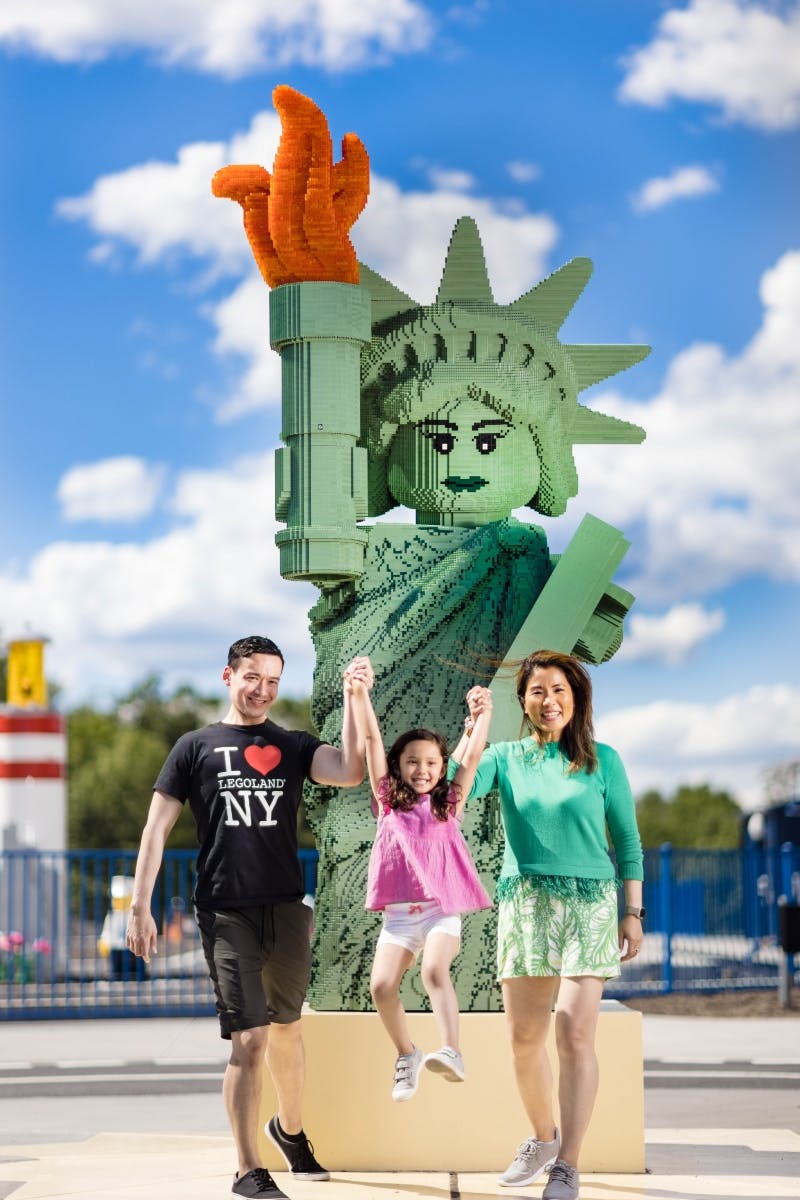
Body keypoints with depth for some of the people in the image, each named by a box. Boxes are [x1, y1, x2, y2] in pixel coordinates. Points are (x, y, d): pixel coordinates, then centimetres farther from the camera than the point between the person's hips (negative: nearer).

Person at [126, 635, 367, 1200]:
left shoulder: (293, 746, 10)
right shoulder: (197, 747, 6)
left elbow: (351, 771, -10)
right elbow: (158, 828, 3)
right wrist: (140, 906, -4)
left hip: (287, 909, 3)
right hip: (227, 914, -3)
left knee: (286, 1026, 16)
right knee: (249, 1037, -10)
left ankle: (290, 1127, 41)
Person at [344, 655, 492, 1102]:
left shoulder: (449, 804, 9)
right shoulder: (389, 800, 10)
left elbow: (473, 756, -3)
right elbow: (371, 739, 0)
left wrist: (482, 714, -18)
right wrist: (360, 692, -11)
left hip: (442, 909, -2)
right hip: (399, 911, 2)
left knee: (434, 970, -27)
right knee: (382, 986, -13)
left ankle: (452, 1054, -39)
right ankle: (408, 1055, 10)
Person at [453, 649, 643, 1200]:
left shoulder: (603, 760, 4)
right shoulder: (508, 758, 7)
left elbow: (627, 843, 7)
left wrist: (633, 913, 3)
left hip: (588, 905, -2)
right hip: (524, 902, 2)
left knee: (574, 1036, -11)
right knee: (524, 1038, 6)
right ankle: (543, 1138, 29)